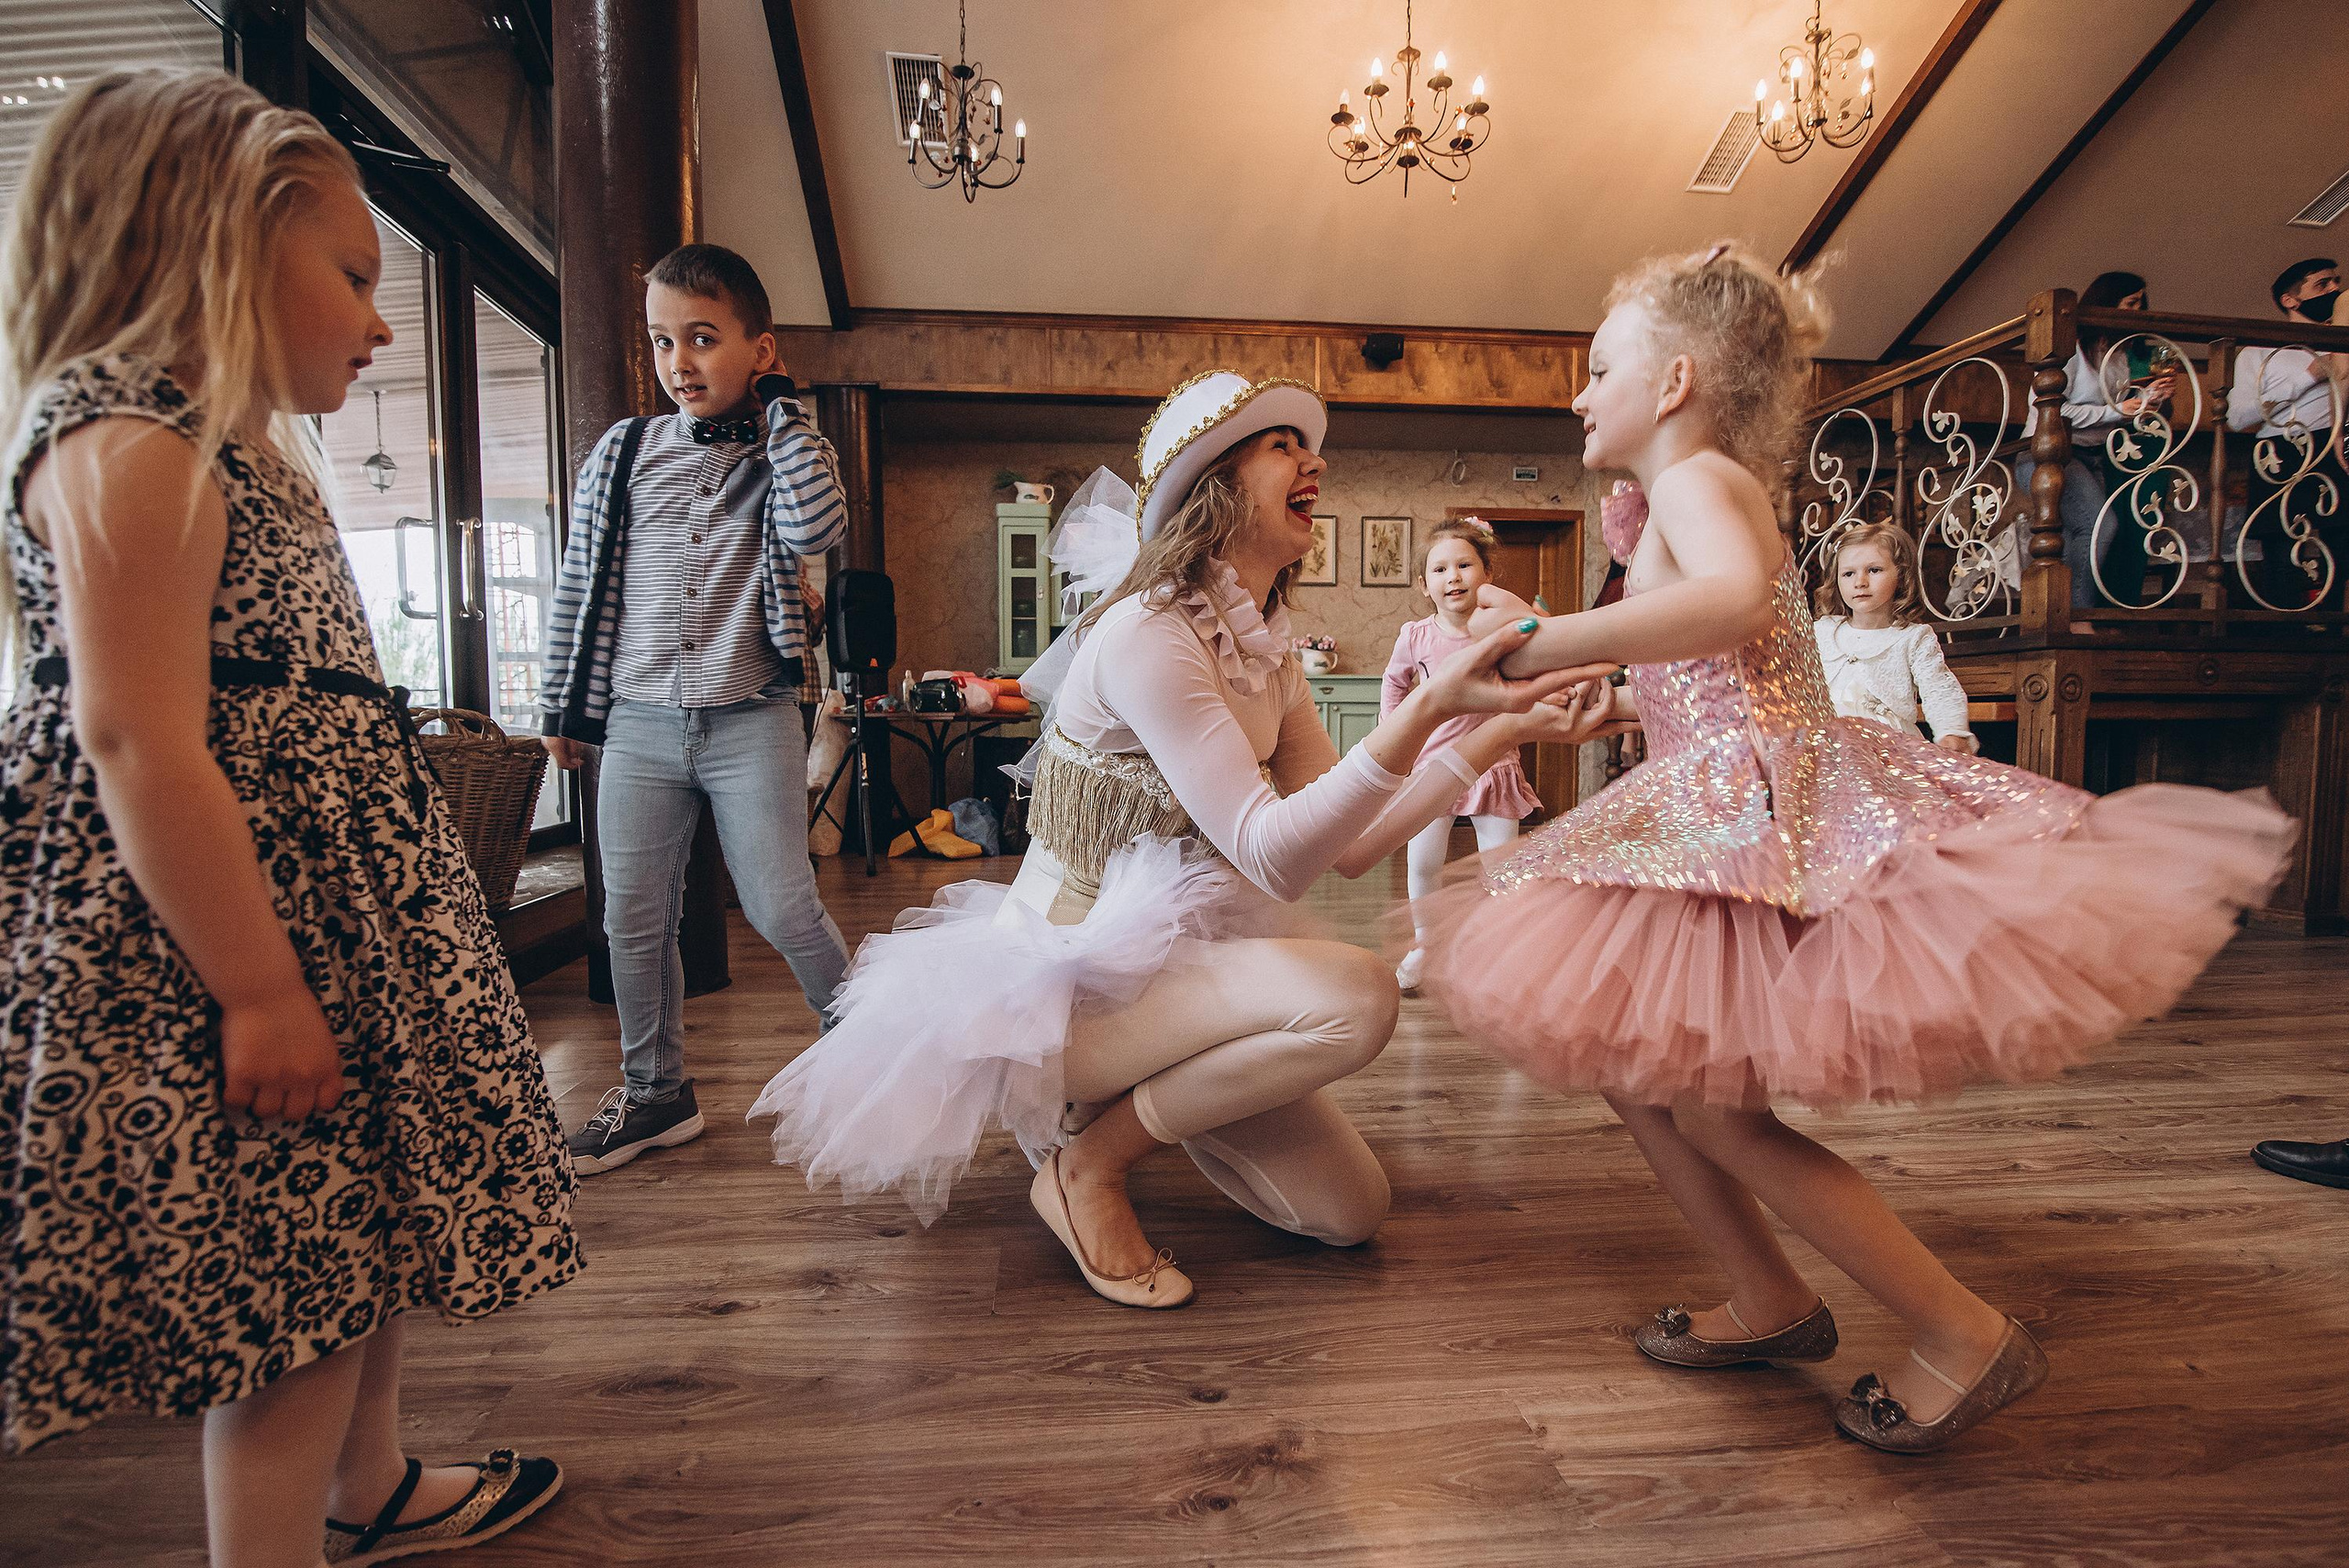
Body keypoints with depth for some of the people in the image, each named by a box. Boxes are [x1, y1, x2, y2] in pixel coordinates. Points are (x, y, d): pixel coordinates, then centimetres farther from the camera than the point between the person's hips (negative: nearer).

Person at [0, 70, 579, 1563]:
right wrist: (261, 990, -22)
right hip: (236, 929, -10)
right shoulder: (131, 445, -15)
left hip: (335, 909, 11)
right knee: (293, 1301, 1)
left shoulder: (238, 448, 16)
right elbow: (139, 747, -22)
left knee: (371, 1229, 22)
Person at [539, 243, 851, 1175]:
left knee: (781, 907, -3)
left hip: (752, 720, -3)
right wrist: (564, 708, 13)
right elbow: (581, 586, 12)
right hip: (639, 722, 3)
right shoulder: (622, 452, 8)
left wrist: (780, 407, -9)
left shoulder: (783, 456, 4)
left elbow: (817, 530, -20)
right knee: (634, 920, 8)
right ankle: (656, 1092, 24)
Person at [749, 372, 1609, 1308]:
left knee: (1349, 1211, 6)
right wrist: (1427, 707, -36)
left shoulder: (1269, 657, 6)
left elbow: (1350, 848, 1)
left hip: (1160, 962, 8)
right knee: (1356, 998, -28)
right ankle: (1085, 1164, -8)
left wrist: (1494, 735, -4)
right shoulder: (1143, 633, -21)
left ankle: (1118, 1099, 23)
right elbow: (1272, 855, -29)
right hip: (1062, 978, -8)